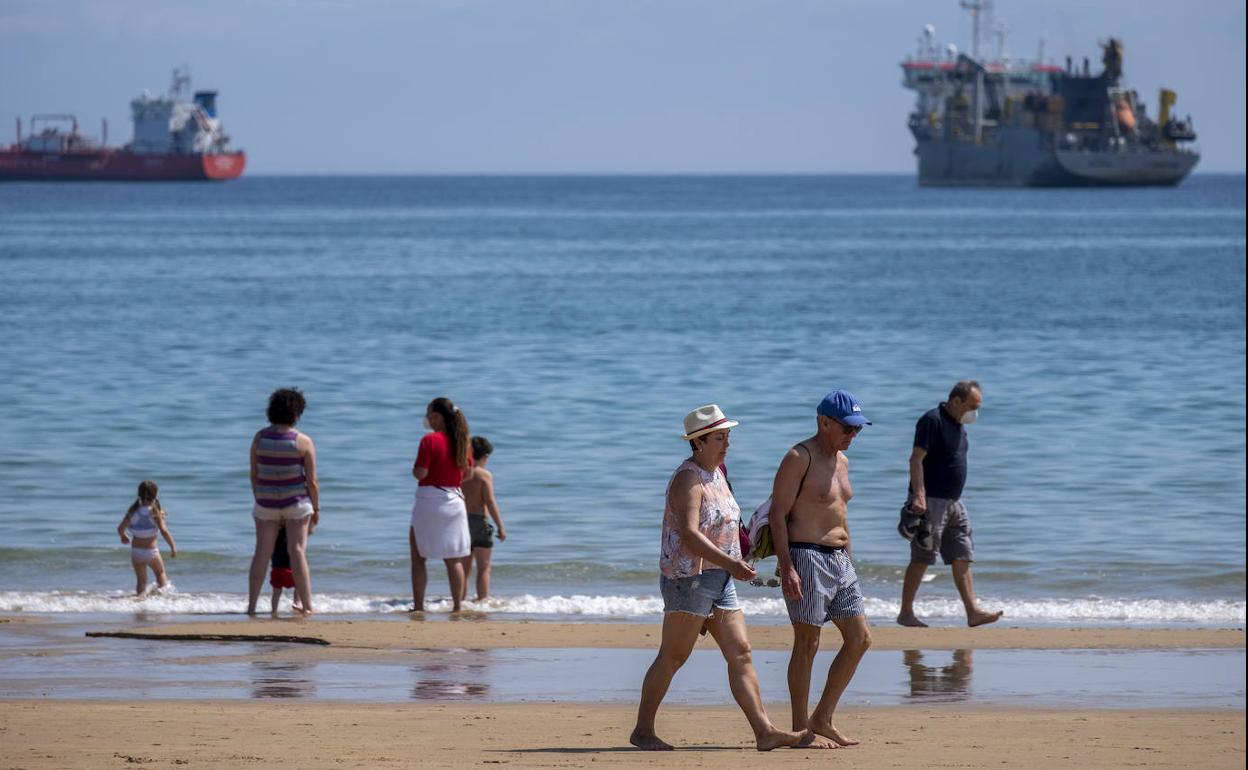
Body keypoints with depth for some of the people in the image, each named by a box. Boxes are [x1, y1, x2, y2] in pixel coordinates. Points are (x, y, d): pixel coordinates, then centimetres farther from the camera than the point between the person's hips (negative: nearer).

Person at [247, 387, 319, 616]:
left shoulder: (259, 438, -2)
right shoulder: (303, 442, -9)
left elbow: (253, 475, 4)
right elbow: (312, 481, -7)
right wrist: (316, 508, 5)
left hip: (266, 502, 2)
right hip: (296, 502, -2)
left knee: (262, 553, 7)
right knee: (297, 551, 1)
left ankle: (251, 604, 8)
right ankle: (306, 605, 2)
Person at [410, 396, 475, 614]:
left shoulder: (430, 440, -14)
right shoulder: (462, 441, 5)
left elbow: (420, 473, -18)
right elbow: (468, 474, 12)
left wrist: (413, 469, 3)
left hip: (429, 499, -5)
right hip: (455, 499, 5)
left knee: (418, 557, 5)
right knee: (454, 559, 10)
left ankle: (418, 606, 2)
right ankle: (457, 605, 8)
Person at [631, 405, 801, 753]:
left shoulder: (716, 473, 15)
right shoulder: (688, 479, -14)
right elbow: (689, 535, -26)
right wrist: (730, 563, -33)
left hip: (720, 580, 9)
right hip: (689, 577, -9)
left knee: (741, 655, 1)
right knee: (672, 658, -3)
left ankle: (764, 731, -4)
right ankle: (642, 731, 6)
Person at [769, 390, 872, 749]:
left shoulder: (841, 460, 16)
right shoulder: (799, 458, -11)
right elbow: (778, 513, -14)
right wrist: (786, 567, -21)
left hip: (839, 560, 9)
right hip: (806, 557, -9)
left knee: (859, 639, 5)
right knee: (807, 643, -4)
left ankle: (822, 719, 13)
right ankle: (800, 729, 3)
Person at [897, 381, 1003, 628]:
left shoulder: (959, 425, 15)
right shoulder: (933, 421, -13)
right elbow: (916, 459, -19)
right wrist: (919, 496, -27)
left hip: (953, 501, 9)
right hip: (930, 501, -9)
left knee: (962, 558, 3)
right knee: (921, 559, -5)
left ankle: (973, 612, 1)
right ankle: (905, 613, 3)